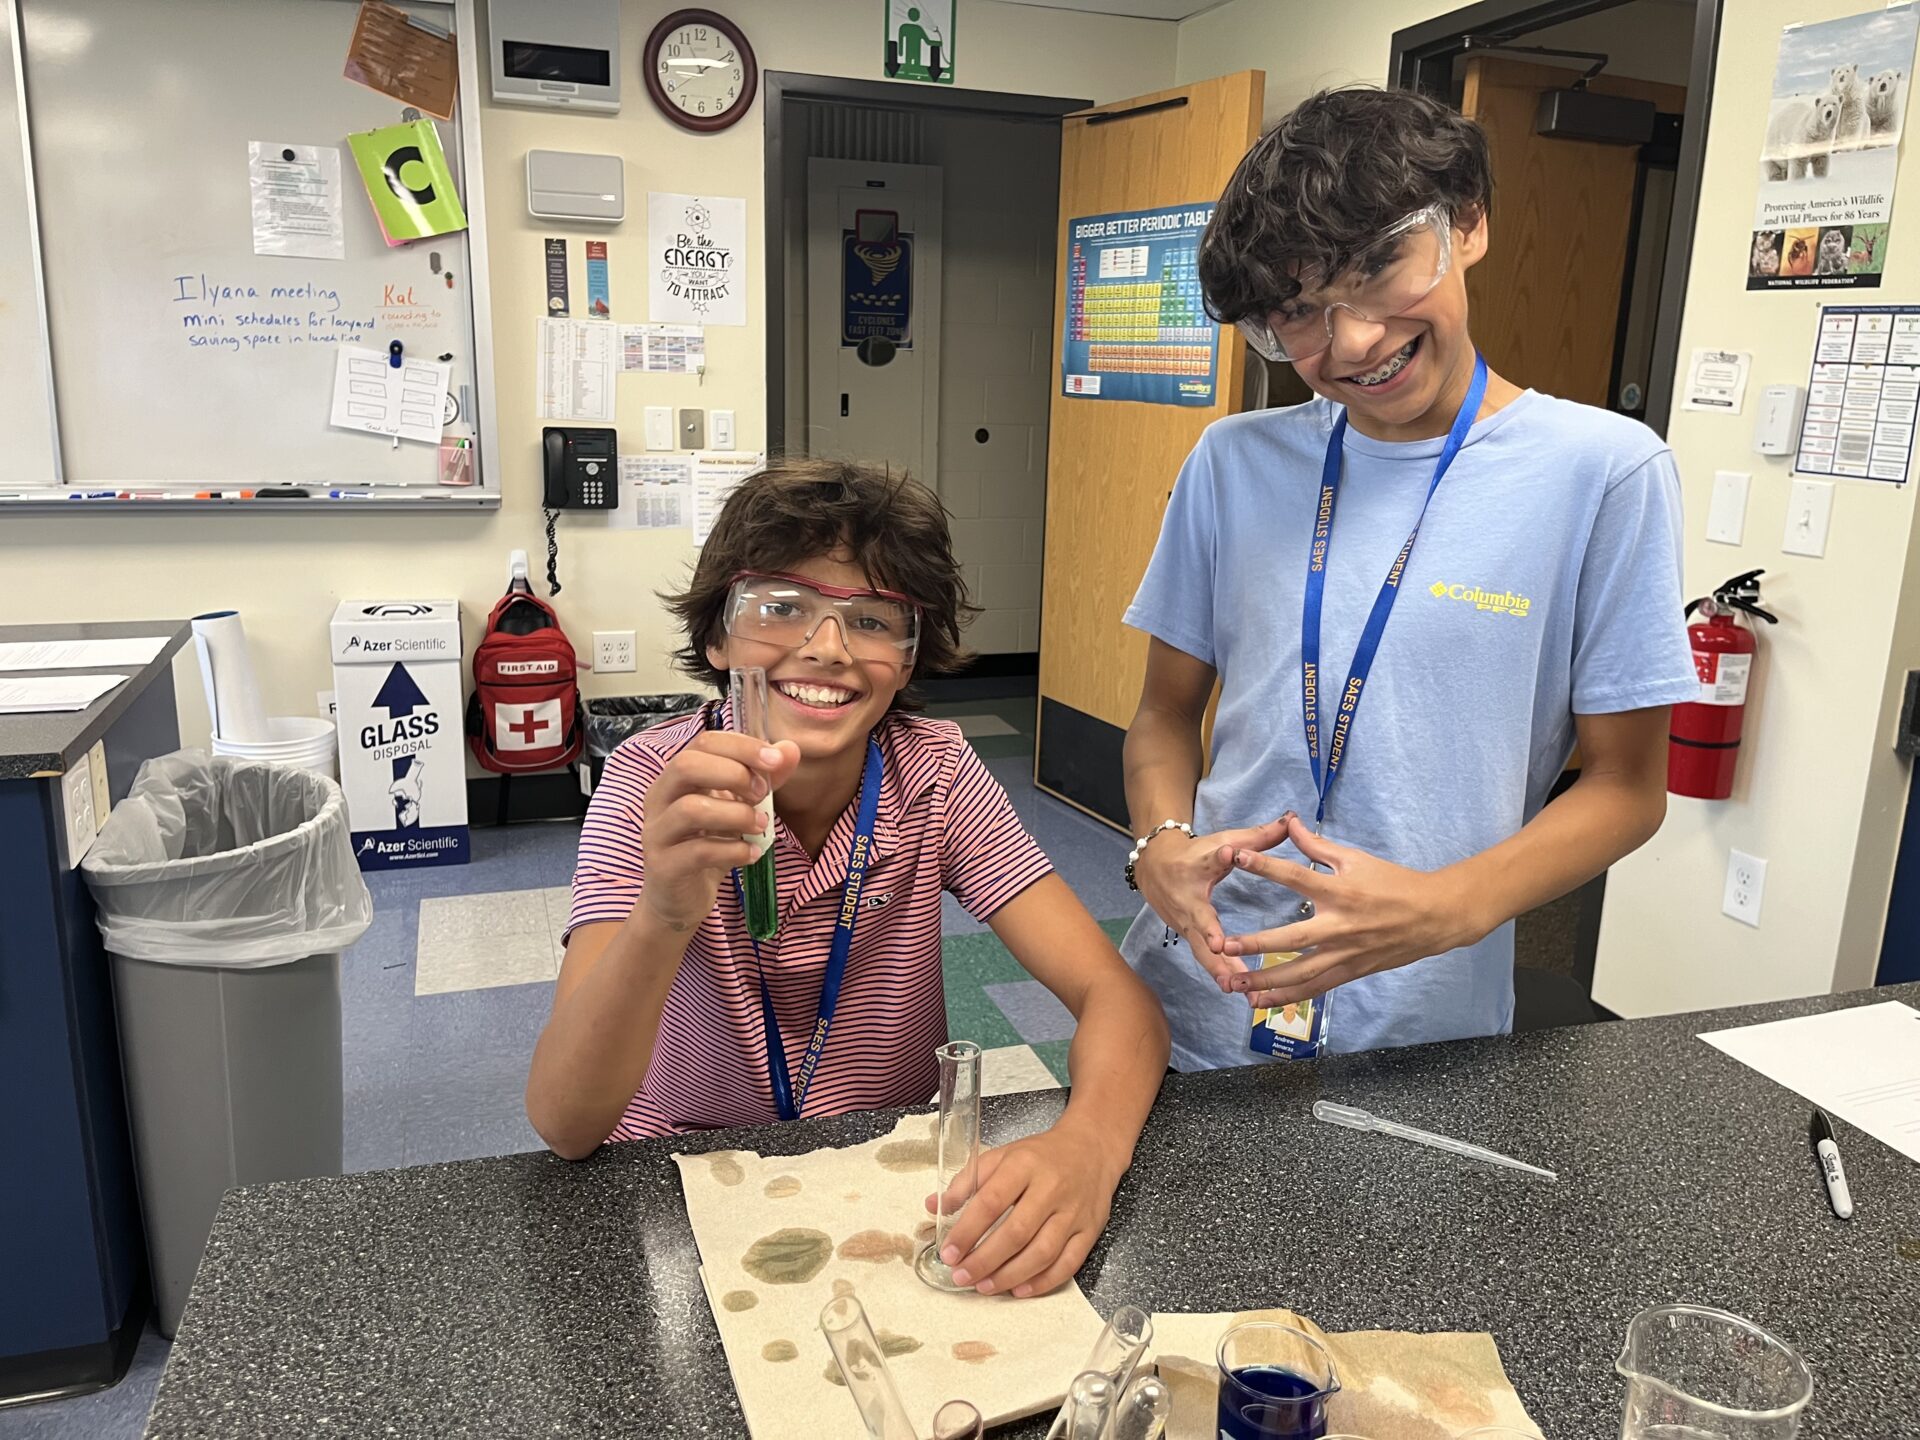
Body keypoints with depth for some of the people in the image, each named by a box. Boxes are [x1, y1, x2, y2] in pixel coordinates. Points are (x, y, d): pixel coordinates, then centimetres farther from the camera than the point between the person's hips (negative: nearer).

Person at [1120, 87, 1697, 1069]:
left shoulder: (1604, 472, -9)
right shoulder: (1233, 463, 0)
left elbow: (1626, 786, -5)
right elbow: (1167, 712, 7)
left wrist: (1442, 910, -21)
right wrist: (1161, 845, -13)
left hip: (1423, 1040, -3)